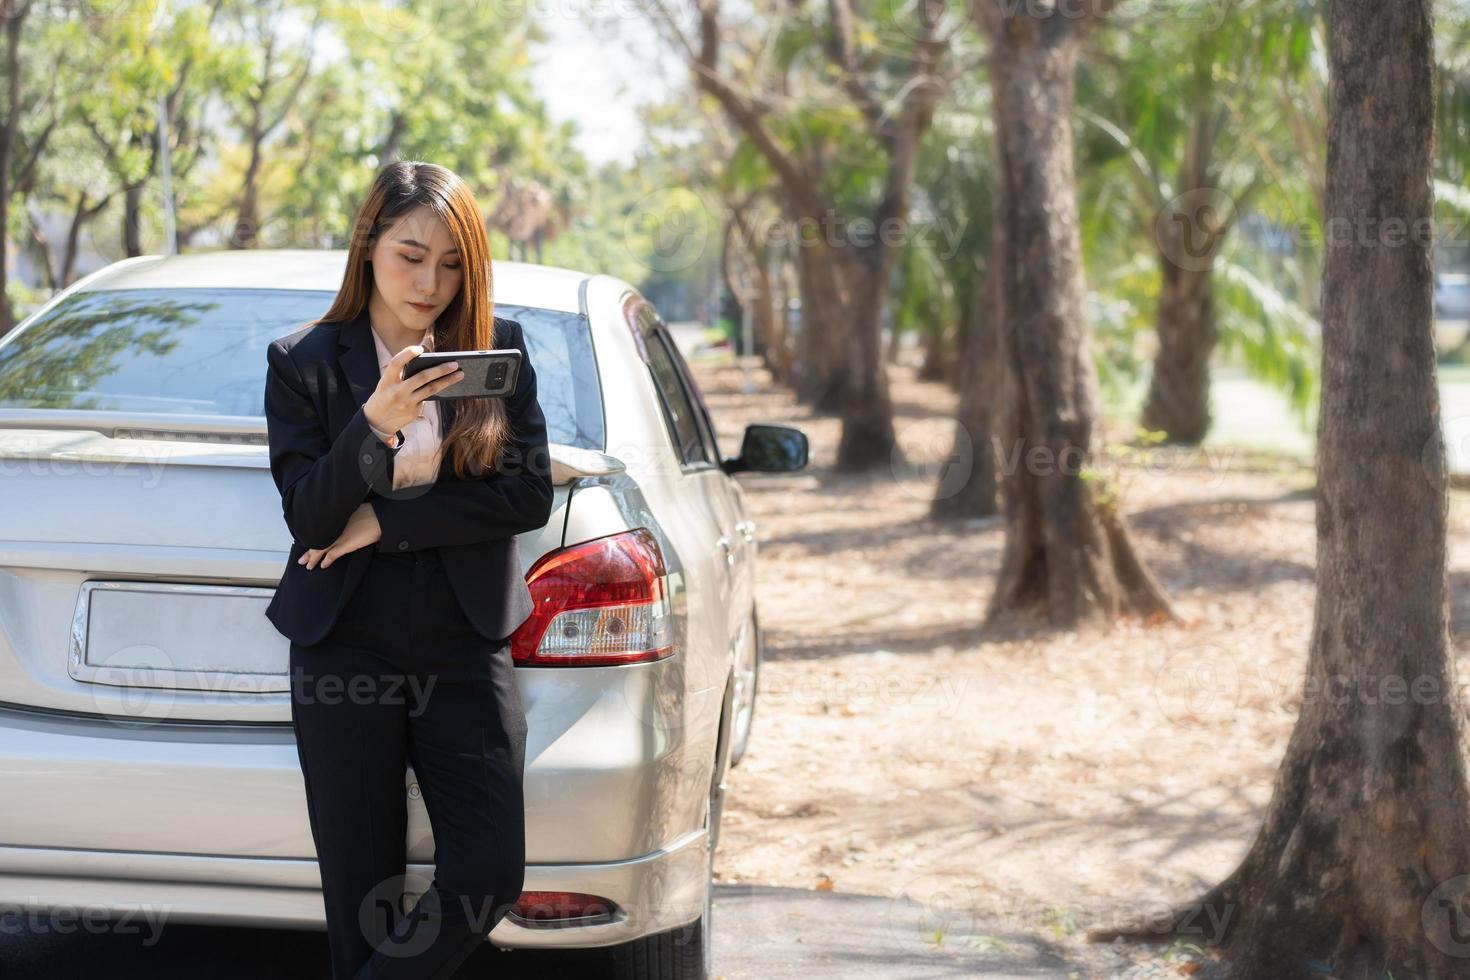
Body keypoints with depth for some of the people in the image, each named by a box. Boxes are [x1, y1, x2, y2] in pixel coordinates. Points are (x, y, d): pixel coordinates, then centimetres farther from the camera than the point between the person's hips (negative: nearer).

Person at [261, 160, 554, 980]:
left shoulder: (500, 350, 5)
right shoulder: (304, 362, 2)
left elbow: (530, 496, -4)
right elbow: (310, 518, -6)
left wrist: (384, 522, -9)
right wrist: (374, 425, -23)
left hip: (466, 645, 1)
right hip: (347, 649, -1)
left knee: (490, 876, -8)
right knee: (363, 894, 2)